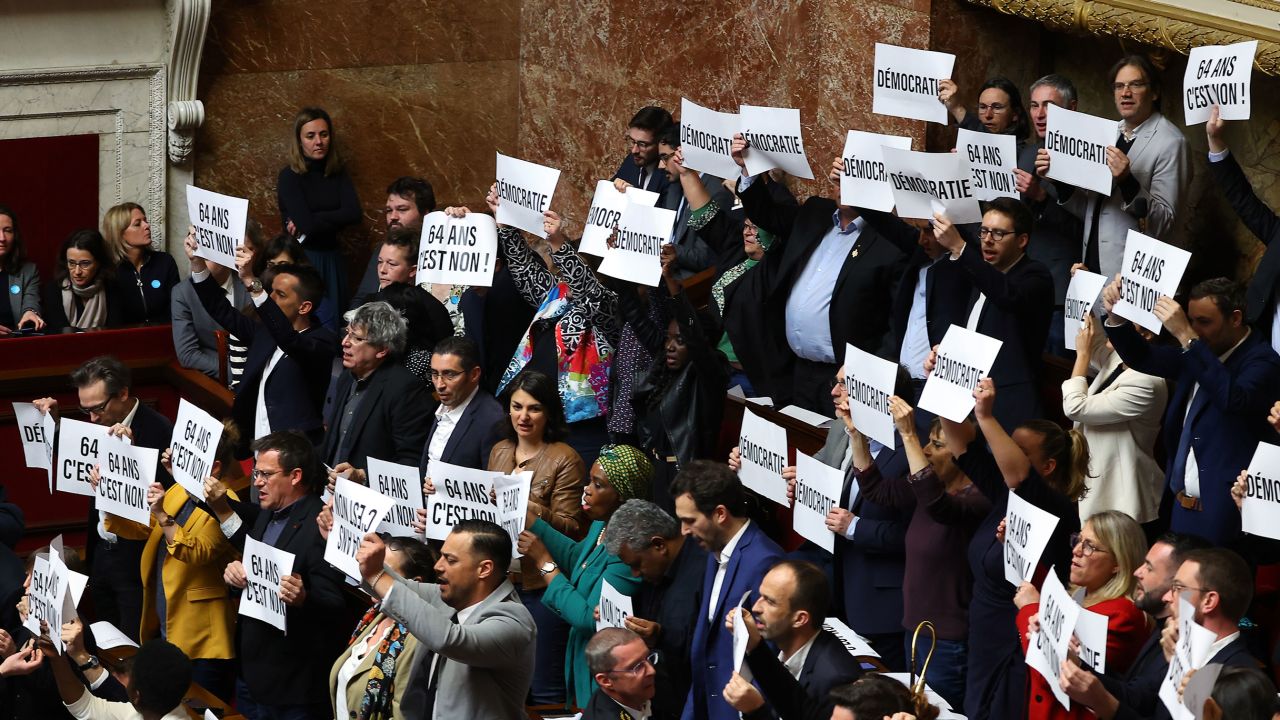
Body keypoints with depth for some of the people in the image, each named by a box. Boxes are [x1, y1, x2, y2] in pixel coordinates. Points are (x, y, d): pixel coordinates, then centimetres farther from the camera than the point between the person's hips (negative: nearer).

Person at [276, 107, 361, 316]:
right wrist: (334, 220, -5)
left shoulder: (337, 173, 6)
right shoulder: (289, 177, -8)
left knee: (333, 322, 7)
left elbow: (354, 214, -8)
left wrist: (312, 222, -14)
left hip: (332, 260, 5)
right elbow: (306, 223, -19)